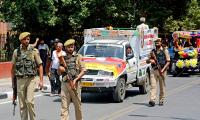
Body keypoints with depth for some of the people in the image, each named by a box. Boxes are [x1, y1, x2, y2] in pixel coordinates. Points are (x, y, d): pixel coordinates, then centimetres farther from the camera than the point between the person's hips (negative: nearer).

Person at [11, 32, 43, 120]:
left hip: (31, 79, -2)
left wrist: (41, 80, -6)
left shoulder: (34, 51, -1)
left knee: (29, 101, -14)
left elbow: (40, 66, 1)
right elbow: (13, 67, 12)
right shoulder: (16, 52, 5)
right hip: (20, 80, 3)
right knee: (22, 104, 6)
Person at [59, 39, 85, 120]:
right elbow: (59, 72, 18)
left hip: (75, 84, -2)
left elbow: (83, 70, -2)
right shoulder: (63, 57, 13)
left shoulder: (78, 57, 4)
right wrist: (61, 69, -5)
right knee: (64, 106, -3)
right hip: (65, 83, 2)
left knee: (78, 105, 4)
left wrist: (75, 80, -12)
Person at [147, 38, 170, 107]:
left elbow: (168, 62, -3)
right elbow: (147, 61, 19)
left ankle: (161, 100, 15)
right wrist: (150, 60, -6)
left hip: (162, 70, -2)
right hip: (154, 70, 3)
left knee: (162, 87, 4)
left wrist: (163, 70, -14)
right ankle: (152, 100, -18)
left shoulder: (165, 51, 2)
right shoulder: (153, 51, 13)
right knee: (153, 85, -9)